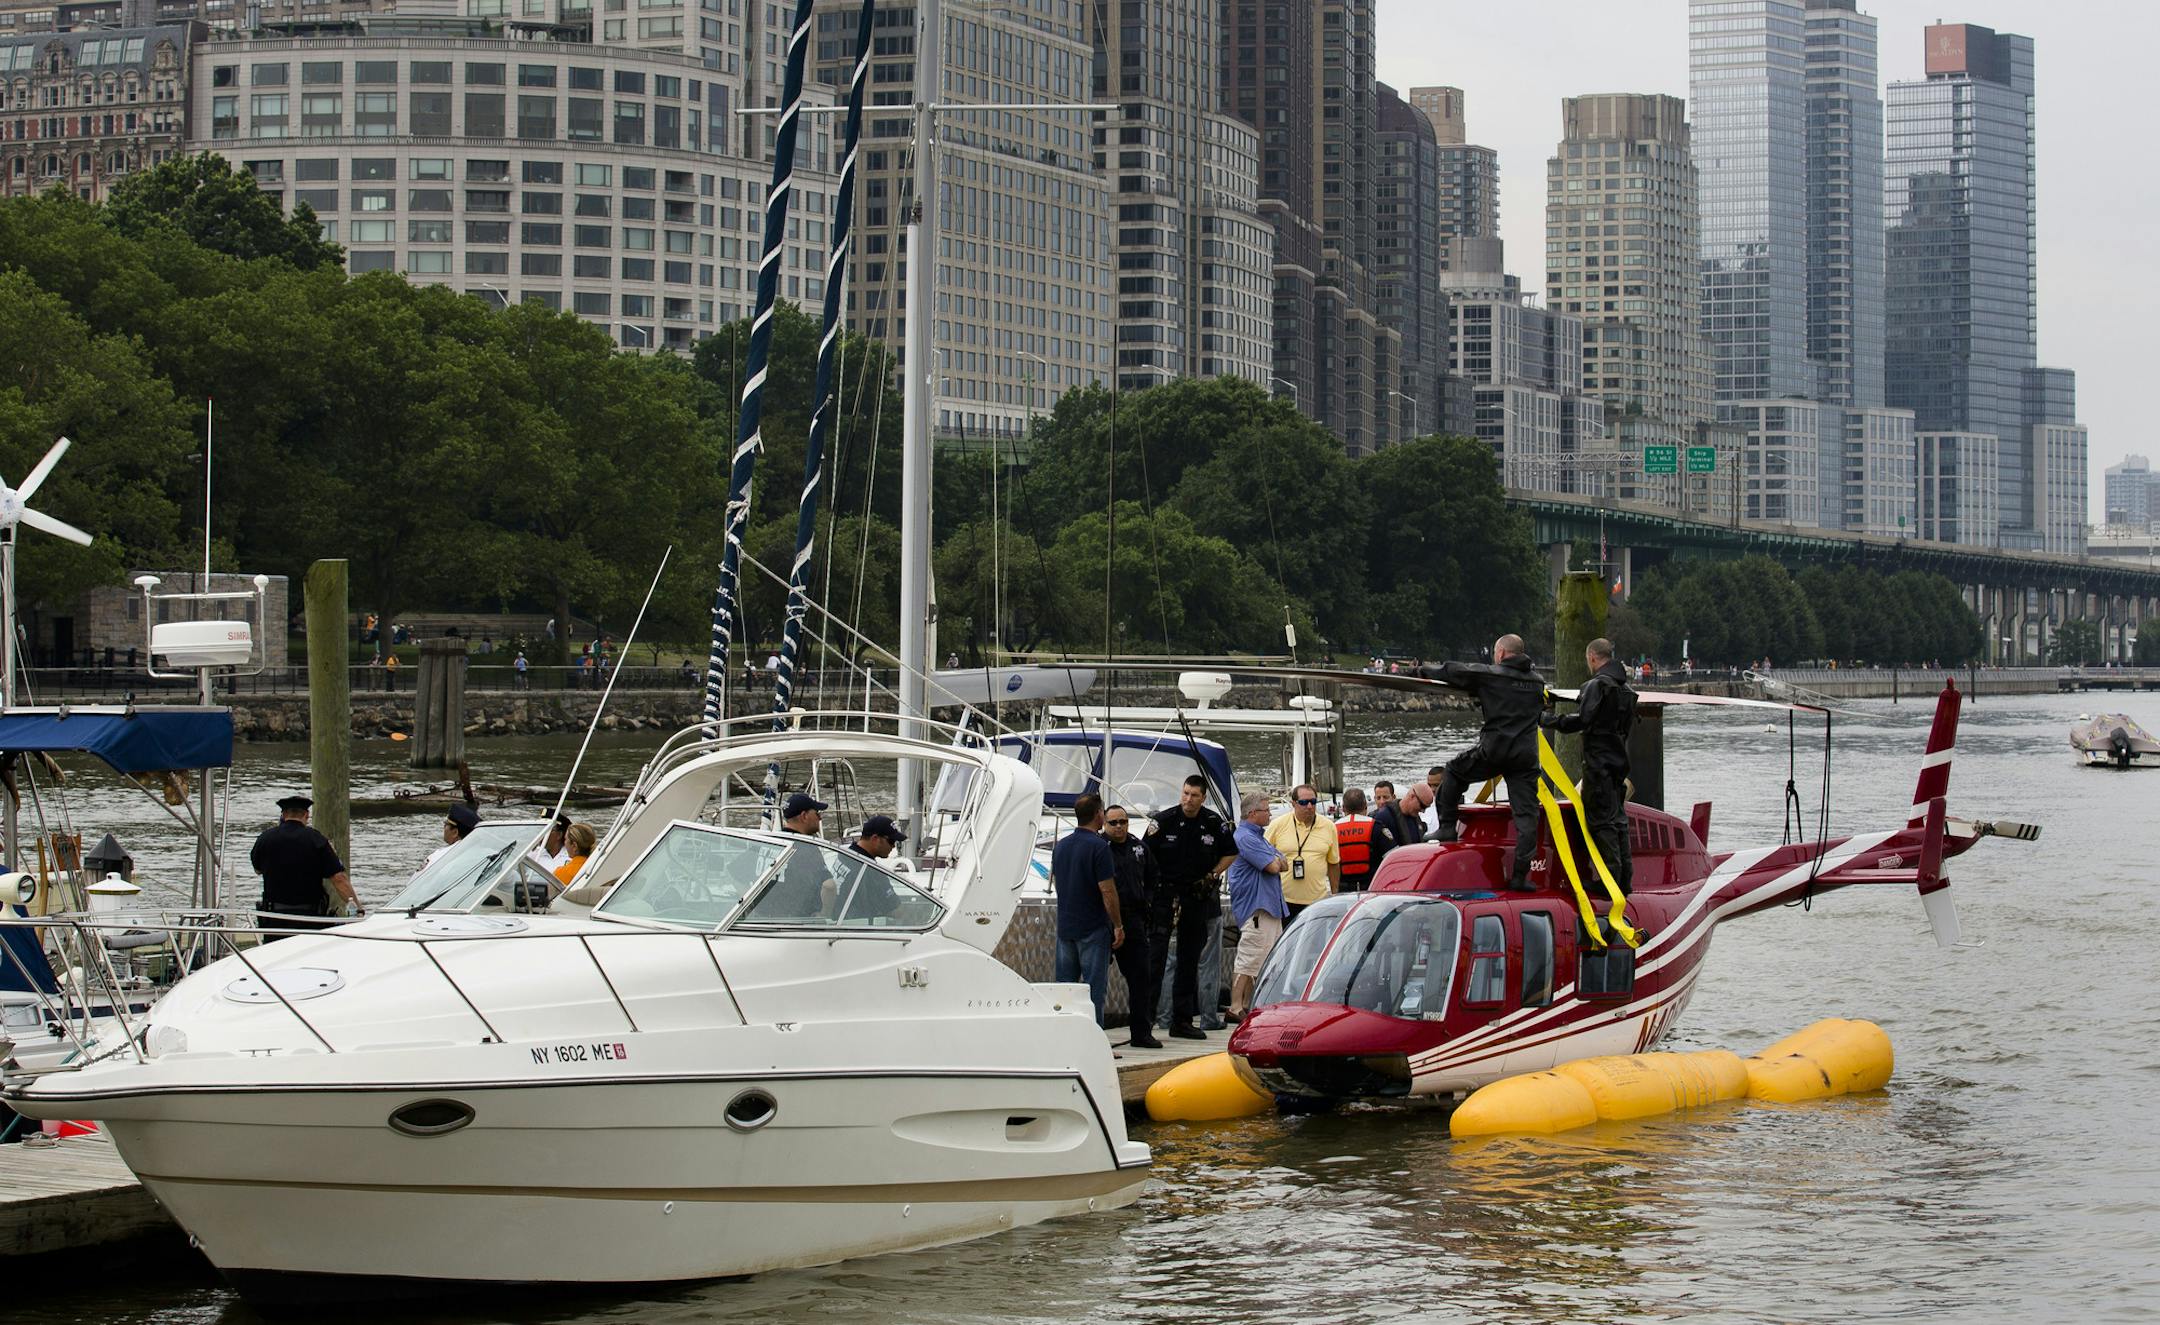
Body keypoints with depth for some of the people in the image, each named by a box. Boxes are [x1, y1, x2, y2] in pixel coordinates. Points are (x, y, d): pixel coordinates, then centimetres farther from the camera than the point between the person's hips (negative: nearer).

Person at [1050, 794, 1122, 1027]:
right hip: (1093, 929, -7)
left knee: (1064, 987, 10)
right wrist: (1118, 926, -8)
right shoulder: (1098, 846, -15)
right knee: (1093, 990, -3)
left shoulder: (1061, 845, 8)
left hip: (1065, 927, 7)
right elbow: (1107, 891, -16)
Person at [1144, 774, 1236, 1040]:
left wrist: (1213, 876, 0)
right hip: (1164, 895, -4)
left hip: (1197, 898, 4)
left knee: (1190, 960, 9)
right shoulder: (1163, 821, -7)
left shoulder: (1213, 823, 1)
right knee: (1156, 953, -11)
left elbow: (1230, 853, 16)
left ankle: (1182, 1020, 16)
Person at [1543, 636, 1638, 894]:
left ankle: (1610, 878, -10)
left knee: (1601, 819, -7)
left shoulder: (1597, 685, -13)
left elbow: (1581, 720, -20)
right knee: (1618, 819, 12)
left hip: (1599, 760, -9)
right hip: (1619, 759, 9)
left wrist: (1548, 719, -11)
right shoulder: (1625, 688, 16)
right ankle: (1625, 878, 14)